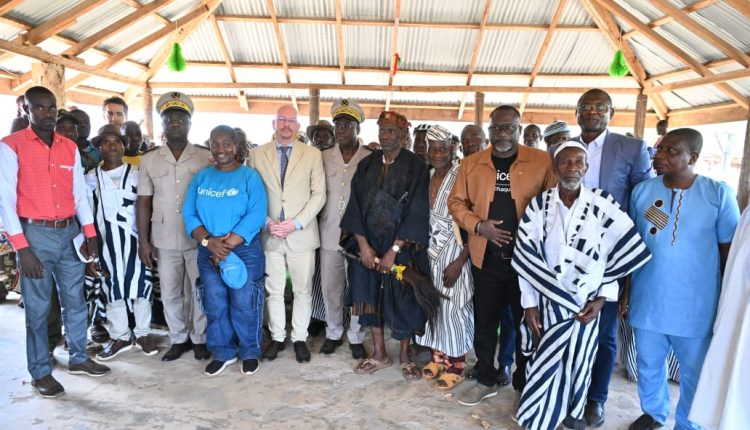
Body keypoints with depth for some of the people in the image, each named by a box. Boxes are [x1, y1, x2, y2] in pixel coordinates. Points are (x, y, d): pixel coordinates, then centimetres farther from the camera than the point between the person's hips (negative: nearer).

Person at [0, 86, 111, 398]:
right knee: (38, 307, 4)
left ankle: (78, 358, 29)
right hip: (35, 234, -5)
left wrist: (89, 234, 4)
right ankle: (40, 372, 18)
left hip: (69, 233, 5)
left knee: (75, 300, 13)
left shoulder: (70, 148, 9)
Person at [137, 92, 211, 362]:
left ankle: (199, 338, 24)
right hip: (164, 240, 2)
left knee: (199, 292, 7)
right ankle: (179, 339, 28)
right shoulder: (149, 160, 4)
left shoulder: (206, 157, -2)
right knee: (170, 294, 11)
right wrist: (143, 241, 2)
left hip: (199, 239, -2)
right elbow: (144, 202, 5)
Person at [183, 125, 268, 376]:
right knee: (215, 306, 12)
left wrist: (226, 246, -18)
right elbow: (189, 214, 2)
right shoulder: (201, 177, 8)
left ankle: (250, 352, 23)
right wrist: (208, 241, -15)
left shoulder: (250, 176, -4)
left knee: (244, 306, 4)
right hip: (208, 254, 4)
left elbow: (255, 216, -14)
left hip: (244, 252, -4)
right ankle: (223, 353, 28)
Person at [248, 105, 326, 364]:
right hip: (269, 235, 1)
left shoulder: (312, 155, 2)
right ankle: (277, 338, 26)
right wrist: (267, 223, -9)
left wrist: (296, 223, -11)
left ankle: (300, 339, 22)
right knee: (274, 291, 10)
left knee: (302, 291, 7)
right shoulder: (257, 155, 5)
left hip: (302, 235, -1)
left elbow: (319, 194, -2)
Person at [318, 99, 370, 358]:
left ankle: (356, 337, 23)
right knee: (330, 287, 12)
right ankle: (333, 333, 29)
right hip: (329, 235, 3)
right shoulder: (323, 157, 5)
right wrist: (318, 225, 5)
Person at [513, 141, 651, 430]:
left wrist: (601, 299, -7)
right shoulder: (538, 206, -6)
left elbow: (618, 258, -2)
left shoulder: (603, 206, -7)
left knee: (578, 361, 14)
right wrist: (529, 303, -5)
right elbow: (525, 258, -4)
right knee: (543, 361, 8)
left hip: (585, 304, 0)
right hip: (546, 301, 0)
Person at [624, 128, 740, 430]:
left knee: (694, 372, 14)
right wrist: (624, 288, 7)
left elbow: (729, 249, -3)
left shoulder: (719, 194, -8)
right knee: (648, 364, 18)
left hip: (695, 304, -2)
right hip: (647, 299, 3)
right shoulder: (642, 191, -1)